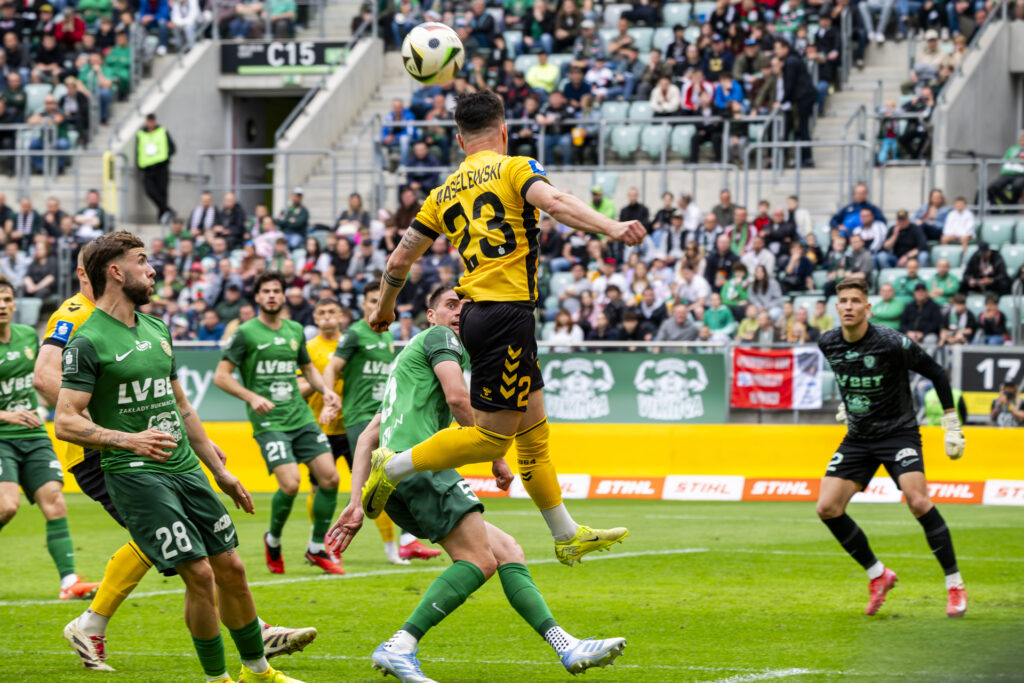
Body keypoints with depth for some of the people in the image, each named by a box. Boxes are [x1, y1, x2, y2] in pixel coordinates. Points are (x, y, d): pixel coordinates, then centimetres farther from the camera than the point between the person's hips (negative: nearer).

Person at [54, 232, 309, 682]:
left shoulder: (156, 330, 16)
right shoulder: (88, 343, -9)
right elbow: (65, 422, -14)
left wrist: (219, 469, 24)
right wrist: (128, 439, -26)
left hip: (186, 470, 7)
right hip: (135, 474, -7)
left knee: (230, 569, 9)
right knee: (199, 573, -13)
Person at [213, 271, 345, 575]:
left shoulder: (295, 330, 13)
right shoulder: (246, 333, -3)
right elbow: (221, 376, -5)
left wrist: (325, 389, 8)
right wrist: (252, 397, -18)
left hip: (301, 417, 6)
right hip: (268, 422, -6)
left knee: (330, 477, -6)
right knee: (290, 483, -20)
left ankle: (317, 549, 10)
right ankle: (273, 540, 9)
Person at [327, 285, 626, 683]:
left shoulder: (408, 359, 34)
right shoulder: (439, 338, 8)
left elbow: (368, 436, 28)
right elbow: (457, 398, -10)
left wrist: (357, 503, 20)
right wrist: (495, 456, 0)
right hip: (418, 462, -10)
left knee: (506, 550, 5)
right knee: (479, 561, -18)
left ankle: (566, 648, -3)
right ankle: (399, 648, -24)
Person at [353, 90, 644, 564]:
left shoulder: (445, 193, 17)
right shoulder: (514, 168, 0)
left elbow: (399, 260, 19)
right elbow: (555, 203, -21)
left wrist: (383, 310, 34)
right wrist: (611, 228, -31)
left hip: (475, 312, 8)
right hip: (507, 310, -8)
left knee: (533, 431, 12)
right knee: (492, 435, -3)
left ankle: (567, 535, 16)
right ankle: (394, 468, -2)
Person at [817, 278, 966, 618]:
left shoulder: (891, 343, -20)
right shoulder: (828, 344, -4)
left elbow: (935, 372, -8)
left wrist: (951, 424, -7)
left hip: (898, 433, -6)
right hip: (858, 437, 6)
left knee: (918, 501, -25)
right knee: (827, 508, -7)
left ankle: (954, 585, -13)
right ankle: (878, 575, 11)